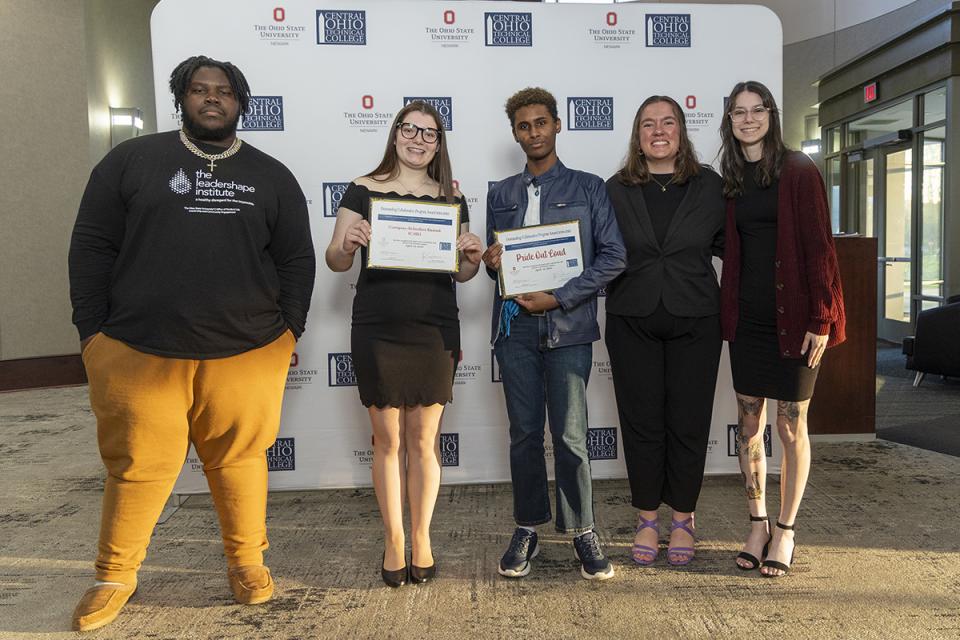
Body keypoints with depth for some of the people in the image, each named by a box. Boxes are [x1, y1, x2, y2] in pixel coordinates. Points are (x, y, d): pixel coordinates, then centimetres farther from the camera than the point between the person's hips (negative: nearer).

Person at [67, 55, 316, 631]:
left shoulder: (272, 177, 11)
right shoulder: (132, 161, 7)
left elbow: (297, 260, 10)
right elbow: (92, 247, 6)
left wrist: (289, 331, 3)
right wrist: (92, 331, 1)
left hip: (247, 352, 1)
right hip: (137, 351, 0)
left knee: (240, 459, 7)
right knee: (137, 465, 7)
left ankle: (247, 560, 27)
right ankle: (115, 576, 27)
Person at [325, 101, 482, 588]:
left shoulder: (452, 199, 9)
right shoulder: (363, 191, 3)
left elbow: (461, 273, 13)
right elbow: (336, 261, 2)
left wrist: (473, 256, -8)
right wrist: (347, 244, -18)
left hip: (434, 332, 1)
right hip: (377, 332, -1)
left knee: (424, 439, 7)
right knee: (387, 439, 7)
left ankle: (421, 539, 24)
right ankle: (393, 540, 23)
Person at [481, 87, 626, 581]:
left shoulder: (588, 188, 6)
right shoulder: (500, 194, 16)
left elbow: (613, 257, -2)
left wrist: (559, 298, -11)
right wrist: (490, 262, -7)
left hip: (568, 325, -2)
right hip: (515, 326, 3)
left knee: (570, 436, -2)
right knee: (524, 433, 7)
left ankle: (582, 531, 14)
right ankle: (527, 531, 20)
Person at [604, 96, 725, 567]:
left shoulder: (709, 186, 5)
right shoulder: (617, 190, 5)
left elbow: (729, 244, 10)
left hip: (695, 321, 0)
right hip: (633, 321, 0)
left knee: (688, 422, 6)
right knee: (641, 422, 6)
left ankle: (682, 520, 24)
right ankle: (647, 519, 22)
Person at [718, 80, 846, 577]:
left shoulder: (798, 171, -5)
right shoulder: (731, 181, 11)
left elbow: (819, 247, -9)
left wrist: (821, 318, -13)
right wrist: (727, 310, 5)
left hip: (793, 318, -5)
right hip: (746, 316, 5)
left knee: (791, 426, 5)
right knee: (748, 422, 9)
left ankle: (785, 531, 20)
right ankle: (757, 524, 24)